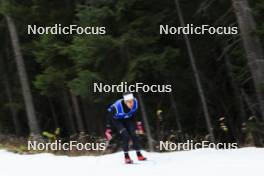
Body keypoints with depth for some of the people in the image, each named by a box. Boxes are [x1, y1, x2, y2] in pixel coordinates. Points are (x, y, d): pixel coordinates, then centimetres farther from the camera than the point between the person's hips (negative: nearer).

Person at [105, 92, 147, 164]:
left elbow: (135, 114, -1)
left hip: (128, 119, 4)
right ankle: (126, 157, -11)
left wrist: (138, 124, 6)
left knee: (133, 134, -9)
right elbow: (109, 117, -23)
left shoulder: (135, 102, -25)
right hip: (117, 120, -4)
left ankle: (139, 155, 4)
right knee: (125, 135, -21)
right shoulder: (117, 106, -38)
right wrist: (108, 130, -22)